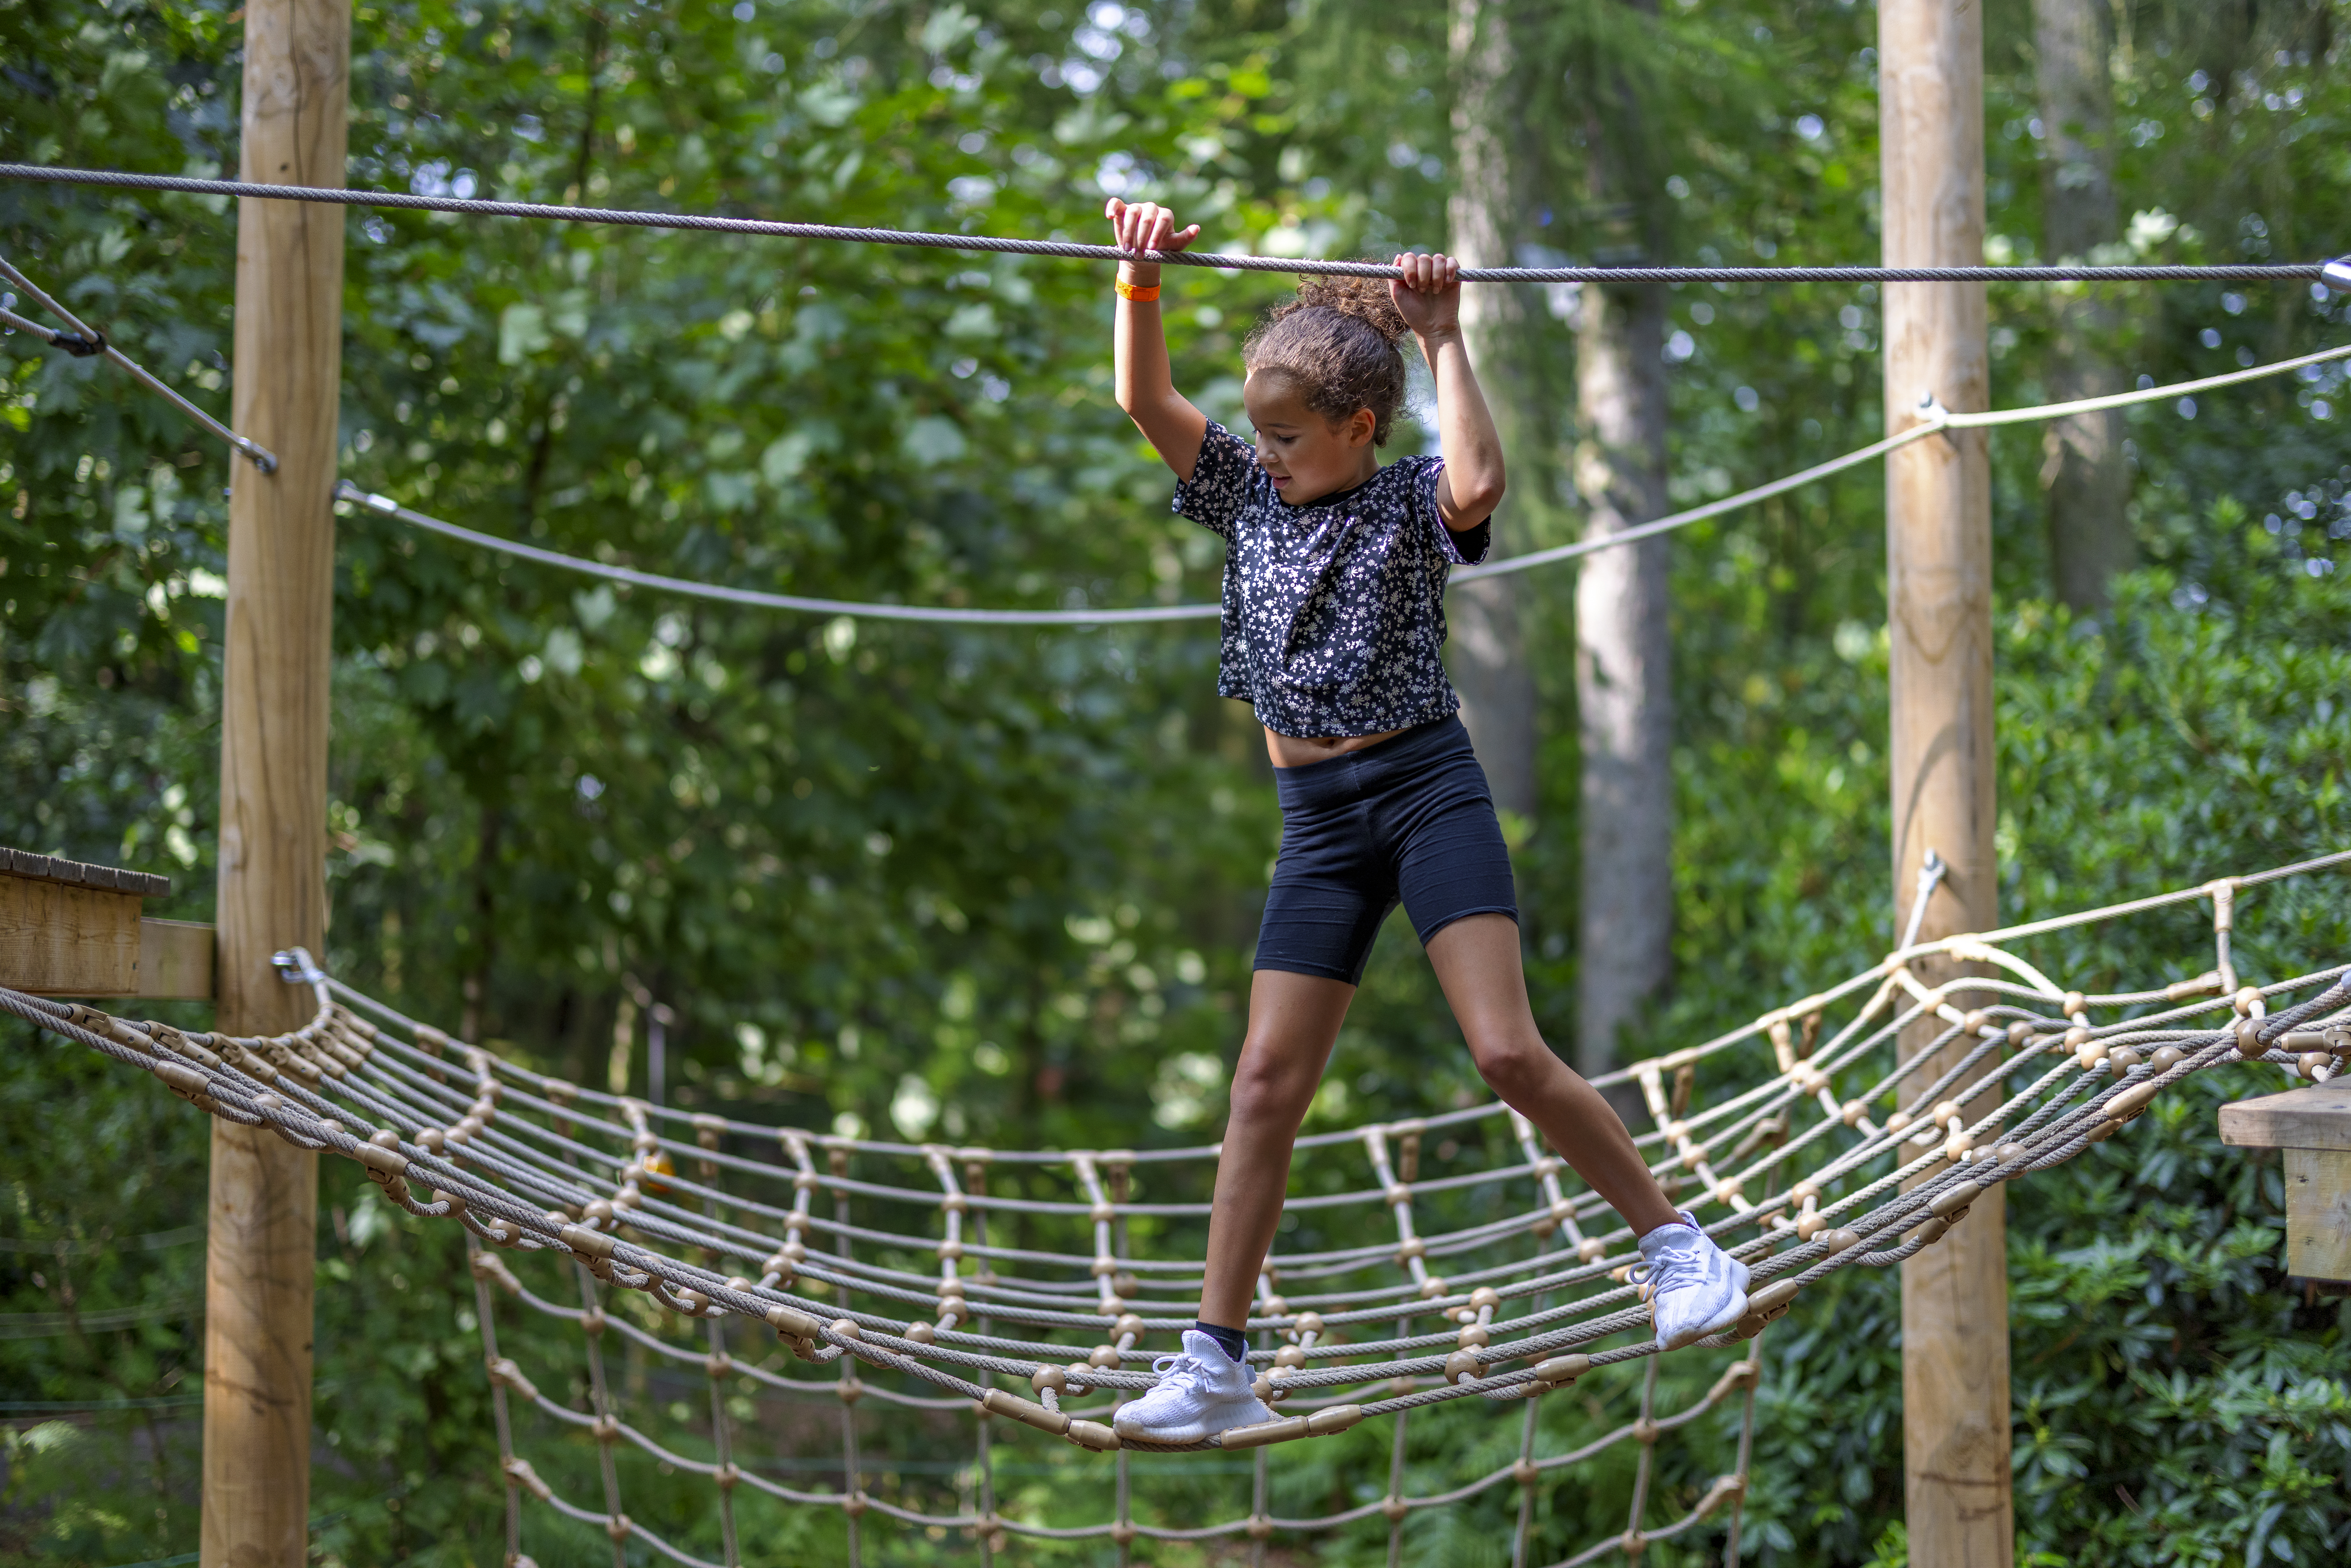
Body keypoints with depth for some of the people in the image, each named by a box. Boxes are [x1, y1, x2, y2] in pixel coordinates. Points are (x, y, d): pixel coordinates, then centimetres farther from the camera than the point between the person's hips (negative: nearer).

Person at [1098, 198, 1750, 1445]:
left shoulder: (1409, 503, -3)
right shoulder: (1252, 495, 10)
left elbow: (1479, 482, -27)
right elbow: (1145, 401, 2)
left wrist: (1443, 342, -22)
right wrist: (1141, 278, -10)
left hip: (1427, 789, -4)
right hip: (1318, 819, 4)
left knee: (1508, 1053, -15)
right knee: (1266, 1082, -1)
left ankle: (1672, 1242, 4)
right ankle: (1215, 1365, 2)